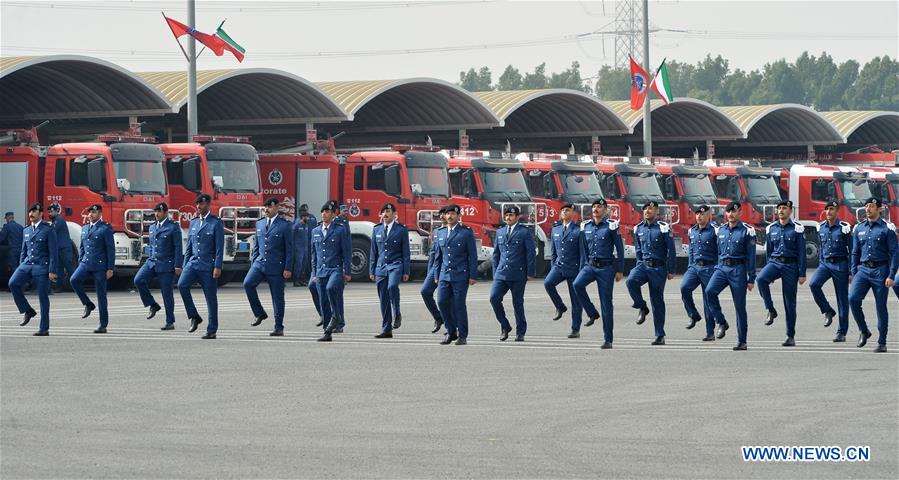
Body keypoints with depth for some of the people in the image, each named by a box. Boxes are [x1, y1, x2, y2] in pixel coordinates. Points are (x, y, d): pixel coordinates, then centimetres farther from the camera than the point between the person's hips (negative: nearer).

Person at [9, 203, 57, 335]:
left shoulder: (48, 230, -4)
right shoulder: (26, 231, 15)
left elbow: (53, 252, -7)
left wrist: (52, 271, -13)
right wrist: (21, 269, 17)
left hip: (42, 266, -5)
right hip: (27, 265, 5)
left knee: (43, 297, -3)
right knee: (13, 283, -18)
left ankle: (44, 328, 3)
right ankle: (27, 311, -4)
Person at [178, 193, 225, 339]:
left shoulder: (216, 223, -4)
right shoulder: (193, 223, 14)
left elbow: (220, 248, -8)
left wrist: (217, 267, -15)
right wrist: (185, 265, 12)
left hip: (208, 265, -5)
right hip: (193, 262, 5)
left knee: (211, 297, -1)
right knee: (182, 285, -19)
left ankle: (212, 331, 5)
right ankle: (194, 317, -7)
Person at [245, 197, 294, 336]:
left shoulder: (285, 225, -4)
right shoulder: (259, 224, 12)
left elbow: (289, 248, -5)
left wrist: (288, 269, -11)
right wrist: (253, 264, 13)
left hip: (276, 267, -5)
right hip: (260, 263, 5)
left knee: (277, 297, 0)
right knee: (247, 284, -18)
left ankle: (279, 328, 8)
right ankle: (259, 314, -4)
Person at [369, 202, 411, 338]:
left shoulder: (401, 229, 2)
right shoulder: (376, 229, 13)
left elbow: (405, 252, 2)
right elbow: (373, 252, 15)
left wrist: (406, 271, -3)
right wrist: (372, 271, 10)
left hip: (395, 265, -4)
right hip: (381, 267, 4)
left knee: (392, 286, -31)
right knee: (383, 300, 3)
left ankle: (397, 315, -13)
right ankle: (386, 330, 7)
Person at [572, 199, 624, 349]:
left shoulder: (611, 226, -5)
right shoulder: (586, 227, 9)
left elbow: (620, 249, -4)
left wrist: (620, 270, -8)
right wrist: (582, 269, 13)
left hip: (606, 268, -4)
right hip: (590, 266, 4)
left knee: (606, 303, -2)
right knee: (577, 284, -26)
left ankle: (608, 340, 4)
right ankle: (592, 313, -6)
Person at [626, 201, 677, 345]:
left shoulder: (663, 228, -8)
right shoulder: (639, 229, 7)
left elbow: (671, 250, -6)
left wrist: (671, 271, -7)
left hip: (658, 268, -4)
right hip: (643, 265, 4)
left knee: (657, 301, 0)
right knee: (631, 281, -28)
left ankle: (660, 336, 8)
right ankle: (642, 308, -4)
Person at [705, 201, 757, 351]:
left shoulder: (747, 231, -4)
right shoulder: (720, 230, 11)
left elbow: (751, 256, -5)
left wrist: (751, 279, -7)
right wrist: (717, 268, 17)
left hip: (738, 270, -4)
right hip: (722, 268, 4)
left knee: (740, 306, 0)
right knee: (709, 291, -23)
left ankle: (742, 341, 8)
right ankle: (721, 323, -9)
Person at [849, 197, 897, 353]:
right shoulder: (859, 228, 11)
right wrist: (853, 274, 9)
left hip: (880, 270, -4)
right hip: (863, 270, 4)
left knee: (881, 307, 0)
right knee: (853, 298, -16)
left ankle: (882, 343, 8)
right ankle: (864, 331, 1)